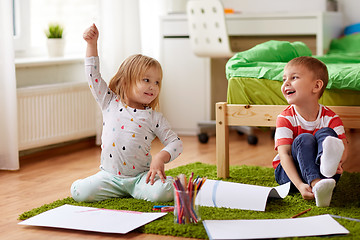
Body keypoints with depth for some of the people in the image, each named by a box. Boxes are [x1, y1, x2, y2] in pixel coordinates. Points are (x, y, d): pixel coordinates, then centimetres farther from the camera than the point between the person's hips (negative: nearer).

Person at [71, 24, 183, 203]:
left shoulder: (154, 118, 0)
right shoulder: (110, 103, 3)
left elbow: (176, 143, 1)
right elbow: (93, 74, 4)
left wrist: (160, 158, -18)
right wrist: (92, 43, -2)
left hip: (141, 175, -2)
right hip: (109, 176, 2)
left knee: (163, 192, -29)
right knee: (79, 191, -18)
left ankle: (135, 190, 5)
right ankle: (121, 192, 9)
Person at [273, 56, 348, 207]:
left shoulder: (330, 118, -3)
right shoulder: (285, 118, -7)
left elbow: (344, 147, -13)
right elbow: (284, 154, -19)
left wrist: (338, 161, -40)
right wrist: (300, 185, -35)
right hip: (288, 173, -1)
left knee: (325, 133, -19)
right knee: (303, 139, -26)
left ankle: (326, 161, -57)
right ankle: (316, 185, -53)